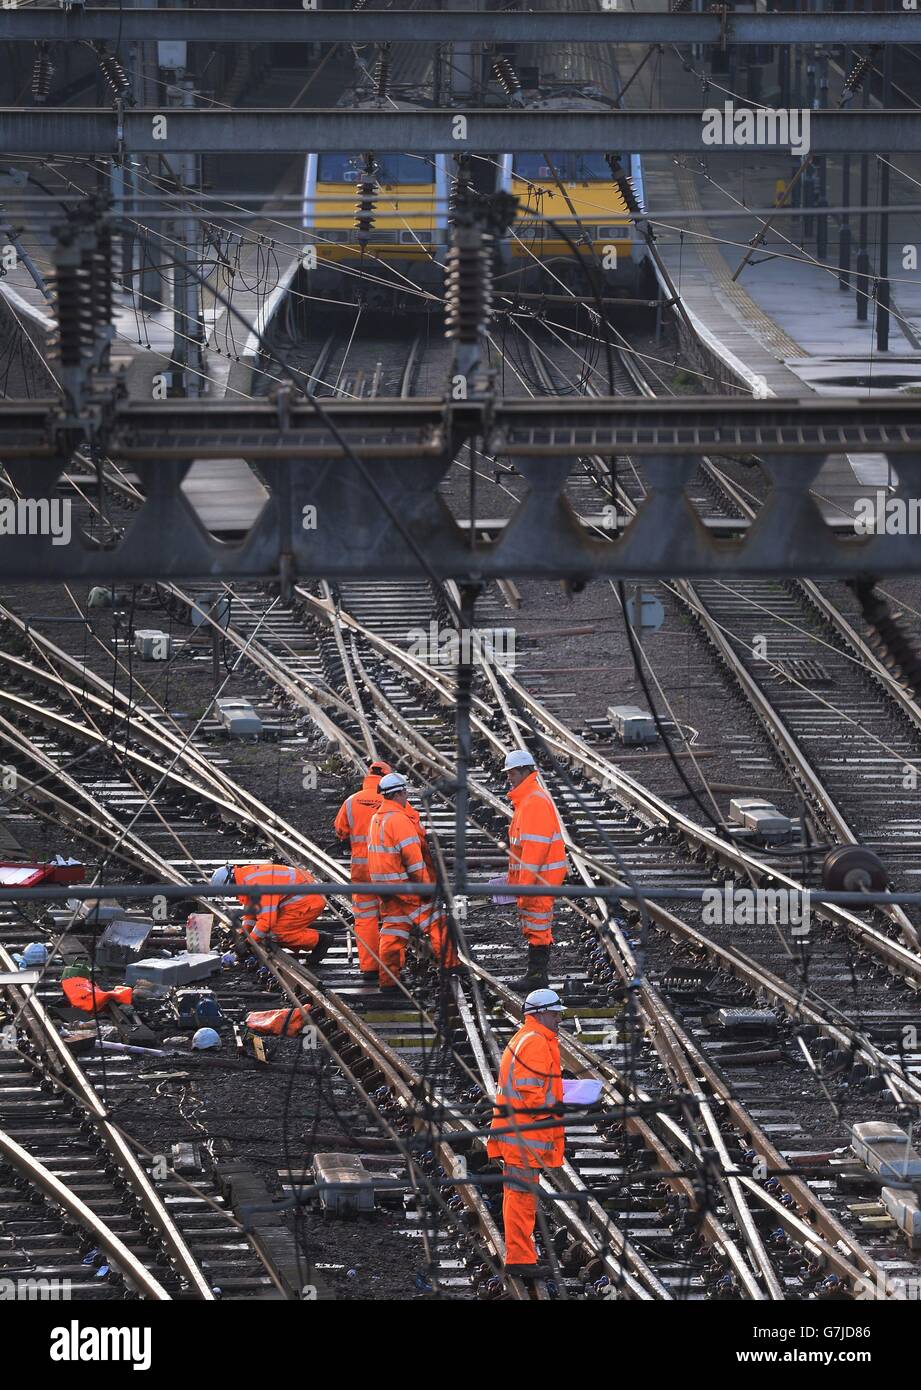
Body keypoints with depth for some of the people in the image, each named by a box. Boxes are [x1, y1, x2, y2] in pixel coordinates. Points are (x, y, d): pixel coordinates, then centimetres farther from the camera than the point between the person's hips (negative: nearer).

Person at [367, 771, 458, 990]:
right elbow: (412, 856, -20)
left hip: (384, 883, 9)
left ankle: (388, 979, 8)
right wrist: (425, 885, -16)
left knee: (393, 930, 10)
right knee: (436, 922, 1)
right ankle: (450, 964, 4)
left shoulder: (377, 818, 13)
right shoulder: (399, 819, -18)